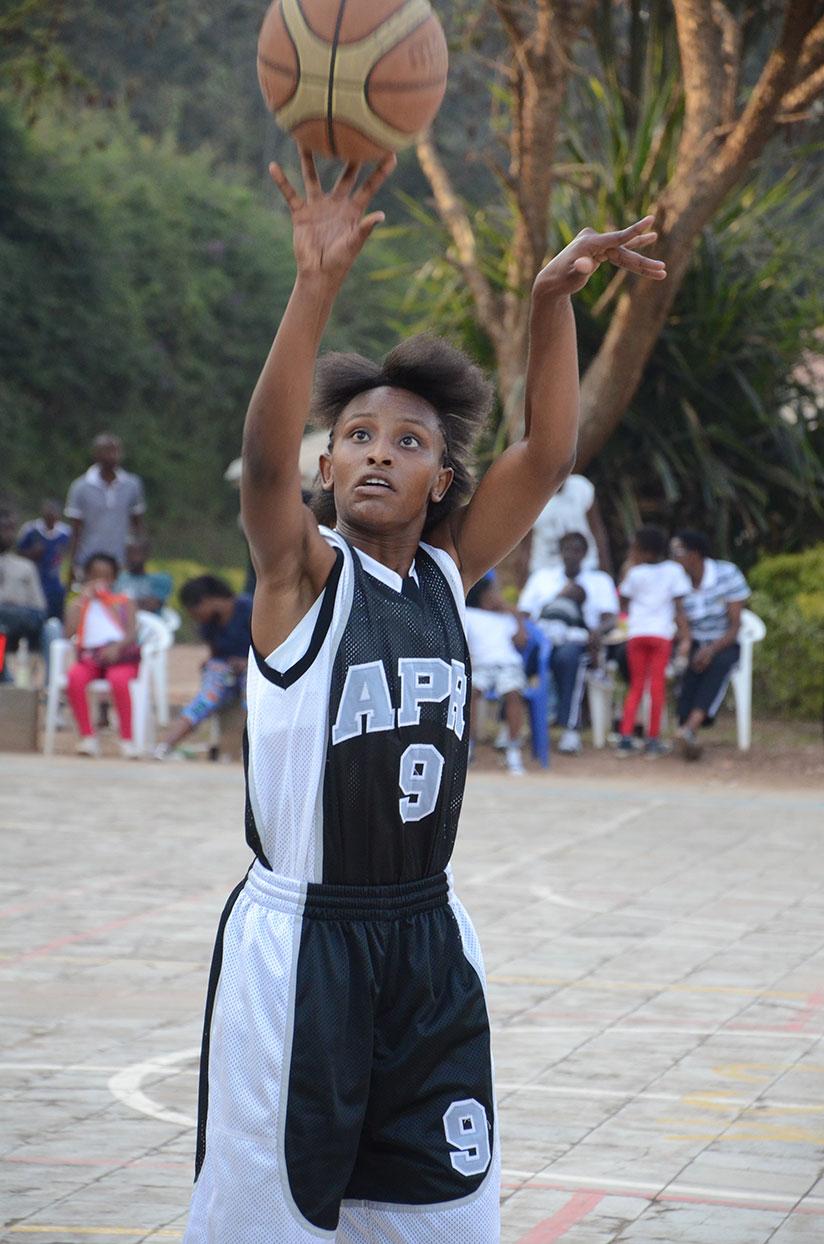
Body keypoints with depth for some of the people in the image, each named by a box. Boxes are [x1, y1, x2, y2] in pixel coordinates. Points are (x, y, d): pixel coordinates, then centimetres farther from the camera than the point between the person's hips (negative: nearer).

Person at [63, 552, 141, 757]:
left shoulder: (123, 602, 20)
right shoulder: (78, 603, 22)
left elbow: (132, 633, 4)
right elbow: (69, 632, 2)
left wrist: (117, 647, -18)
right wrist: (85, 599, 4)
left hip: (120, 655, -1)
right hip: (90, 656, 2)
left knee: (118, 679, -38)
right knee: (74, 677, -34)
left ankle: (127, 739, -30)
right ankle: (88, 736, -26)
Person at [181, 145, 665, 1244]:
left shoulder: (448, 574, 6)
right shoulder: (303, 571, -7)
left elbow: (549, 454, -4)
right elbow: (266, 454, -26)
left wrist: (552, 302, -17)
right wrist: (317, 286, -39)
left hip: (426, 935, 5)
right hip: (300, 935, -5)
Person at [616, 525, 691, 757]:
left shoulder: (636, 573, 2)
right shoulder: (674, 571, 1)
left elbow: (623, 599, 17)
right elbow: (679, 607, -4)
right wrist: (685, 637, -2)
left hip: (637, 633, 1)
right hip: (661, 633, -1)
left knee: (636, 686, 10)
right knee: (657, 685, 3)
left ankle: (626, 736, 0)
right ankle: (653, 740, 2)